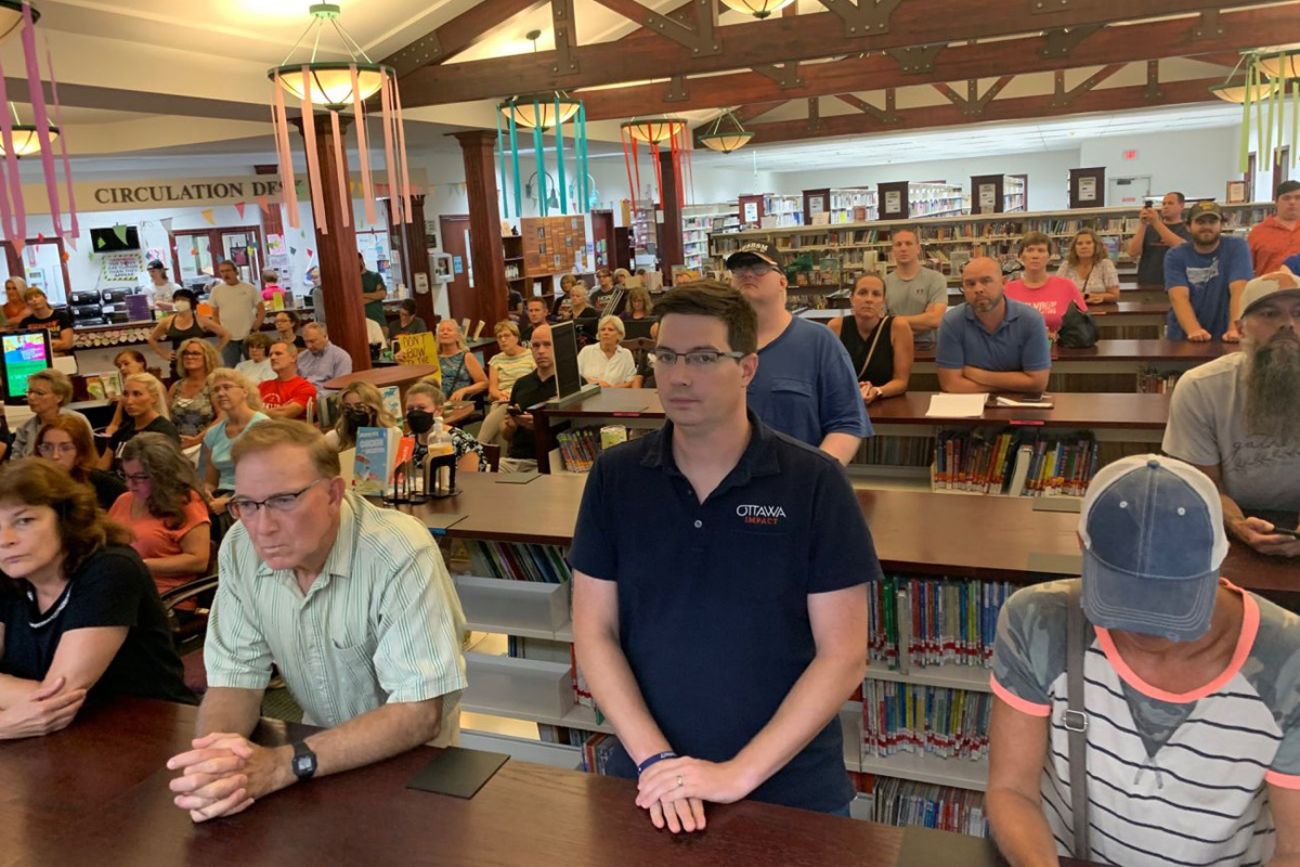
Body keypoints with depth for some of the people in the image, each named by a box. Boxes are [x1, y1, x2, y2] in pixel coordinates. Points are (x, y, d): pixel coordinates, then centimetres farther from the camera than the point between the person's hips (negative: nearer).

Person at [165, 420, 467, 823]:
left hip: (409, 757, -5)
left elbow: (419, 713, -27)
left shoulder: (401, 552, -26)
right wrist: (213, 761, -26)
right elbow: (236, 675, -5)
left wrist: (282, 765, -35)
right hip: (323, 743, 5)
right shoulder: (240, 548, -9)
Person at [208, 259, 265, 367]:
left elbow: (262, 310, 2)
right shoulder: (216, 290, 6)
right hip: (228, 339, 2)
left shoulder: (249, 288, 0)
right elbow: (214, 314, 11)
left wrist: (254, 329, -8)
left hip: (249, 337, -2)